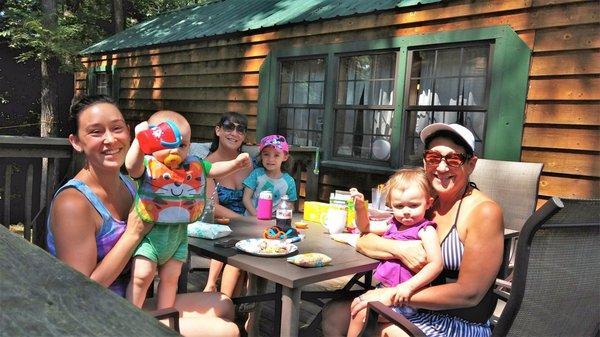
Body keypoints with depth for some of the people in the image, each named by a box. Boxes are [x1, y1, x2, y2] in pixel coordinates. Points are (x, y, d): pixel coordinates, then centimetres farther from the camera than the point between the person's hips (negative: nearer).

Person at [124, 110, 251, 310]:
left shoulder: (194, 165, 3)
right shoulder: (147, 164, -14)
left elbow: (215, 169, 12)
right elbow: (131, 166, -33)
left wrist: (236, 163, -4)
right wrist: (139, 140, -44)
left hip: (179, 233, 5)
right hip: (149, 232, -5)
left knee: (170, 278, 15)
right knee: (142, 275, -7)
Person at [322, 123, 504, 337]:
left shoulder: (484, 212, -15)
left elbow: (470, 293, -19)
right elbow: (363, 242, 0)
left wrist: (393, 294, -20)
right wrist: (401, 249, -20)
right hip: (418, 311, 6)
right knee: (334, 314, -3)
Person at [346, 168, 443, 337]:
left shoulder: (426, 231, -16)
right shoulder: (393, 225, 7)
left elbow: (436, 264, -26)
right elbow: (365, 227, 20)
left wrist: (408, 286, -35)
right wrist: (360, 207, 0)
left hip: (404, 297, -8)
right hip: (384, 288, 8)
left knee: (362, 314, -13)